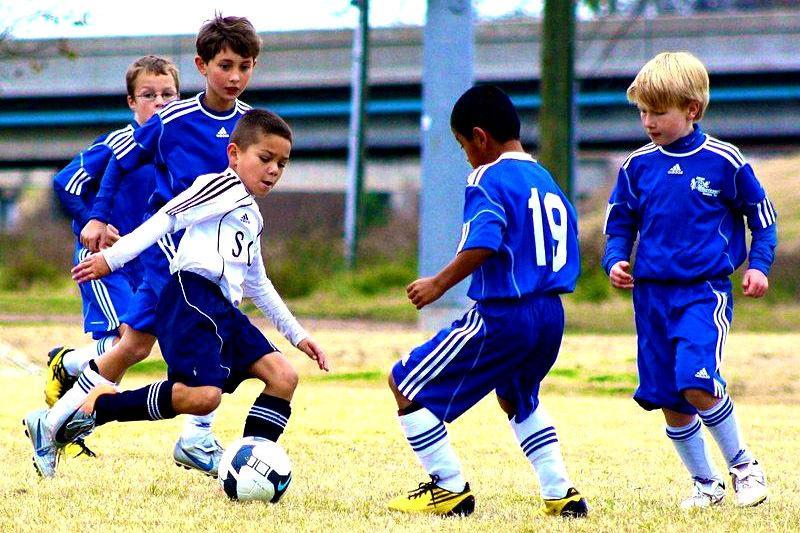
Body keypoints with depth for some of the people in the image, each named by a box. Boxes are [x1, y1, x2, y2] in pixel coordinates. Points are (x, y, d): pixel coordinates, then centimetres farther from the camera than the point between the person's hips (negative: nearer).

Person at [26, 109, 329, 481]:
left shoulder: (253, 218, 31)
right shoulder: (222, 187, 2)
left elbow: (257, 285, 41)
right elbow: (166, 218, -7)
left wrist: (297, 334, 43)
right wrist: (112, 257, -17)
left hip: (224, 310, 10)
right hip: (192, 296, -10)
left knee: (283, 377, -3)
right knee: (203, 395, -28)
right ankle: (98, 405, -17)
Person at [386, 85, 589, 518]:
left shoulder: (487, 179, -9)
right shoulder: (547, 182, 16)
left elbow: (483, 244, -24)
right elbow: (567, 254, 18)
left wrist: (440, 284, -14)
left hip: (501, 316, -9)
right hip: (550, 317, 9)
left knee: (405, 384, 2)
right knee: (518, 399, 34)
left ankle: (449, 489, 2)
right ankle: (561, 494, 25)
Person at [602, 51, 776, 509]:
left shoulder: (725, 161, -4)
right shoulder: (637, 167, 5)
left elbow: (762, 216, 8)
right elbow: (620, 224, 16)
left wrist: (759, 265, -4)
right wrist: (615, 261, -3)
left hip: (705, 290, -4)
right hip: (652, 294, 4)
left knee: (697, 383, -22)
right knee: (668, 400, 5)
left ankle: (743, 465, 0)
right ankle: (705, 483, 23)